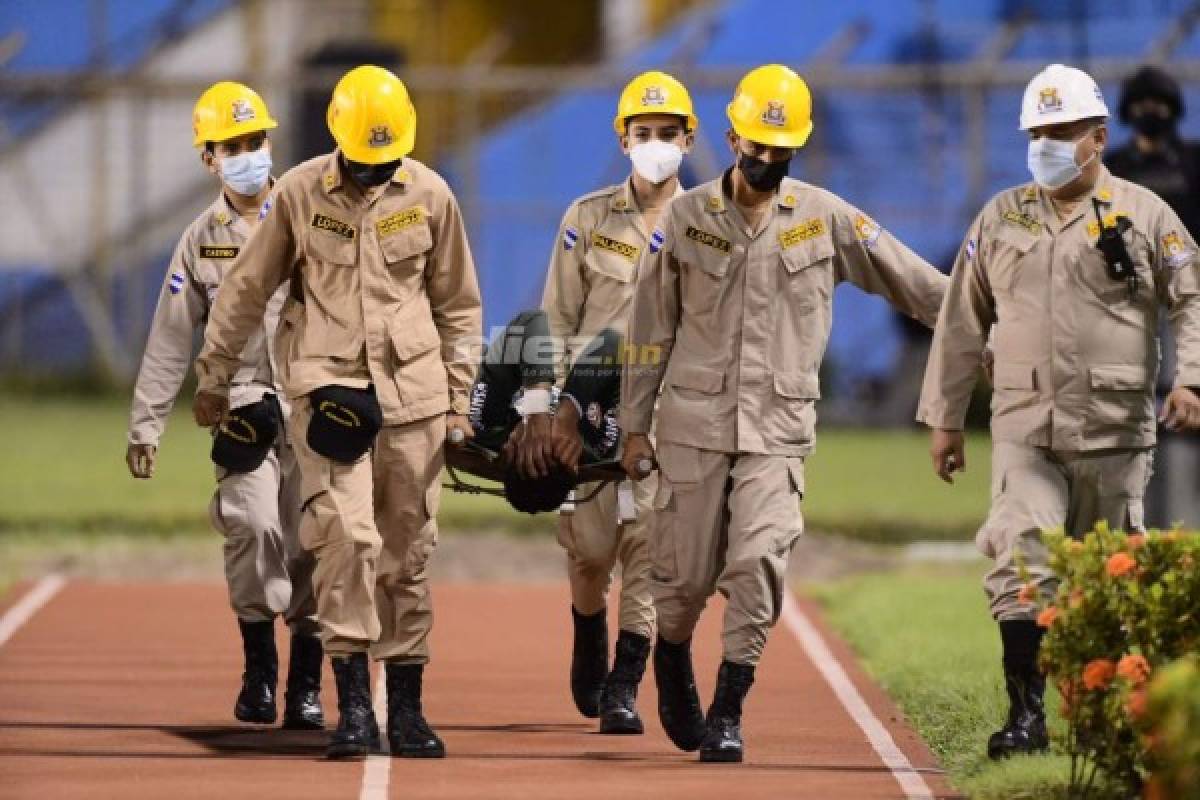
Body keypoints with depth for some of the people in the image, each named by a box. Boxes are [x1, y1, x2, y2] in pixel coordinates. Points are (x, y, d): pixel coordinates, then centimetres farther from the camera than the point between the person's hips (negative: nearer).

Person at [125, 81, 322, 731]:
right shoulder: (201, 240, 10)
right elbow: (170, 341, 12)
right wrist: (144, 426, 9)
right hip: (243, 402, 0)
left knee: (306, 542, -4)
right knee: (253, 524, -18)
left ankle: (306, 684, 5)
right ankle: (258, 668, -1)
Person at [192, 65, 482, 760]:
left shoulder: (429, 195, 3)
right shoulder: (301, 193, -1)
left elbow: (458, 304, 12)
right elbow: (248, 291, 9)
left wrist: (459, 396, 7)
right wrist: (214, 380, 14)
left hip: (412, 389, 2)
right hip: (328, 384, -2)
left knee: (408, 552, 5)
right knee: (348, 534, -17)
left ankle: (407, 708, 13)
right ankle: (354, 705, -14)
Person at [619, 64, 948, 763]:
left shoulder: (826, 217, 3)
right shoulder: (687, 218, 2)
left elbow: (913, 282, 8)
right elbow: (651, 326, 7)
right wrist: (635, 424, 8)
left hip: (780, 424, 0)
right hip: (695, 420, 0)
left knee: (759, 563, -15)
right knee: (685, 574, 2)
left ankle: (728, 714, -6)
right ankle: (673, 671, 32)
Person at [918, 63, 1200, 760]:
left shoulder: (1144, 215, 3)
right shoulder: (1001, 219, 11)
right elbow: (963, 323, 15)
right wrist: (946, 418, 14)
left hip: (1114, 429, -1)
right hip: (1024, 427, 2)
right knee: (1021, 558, -14)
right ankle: (1026, 714, -14)